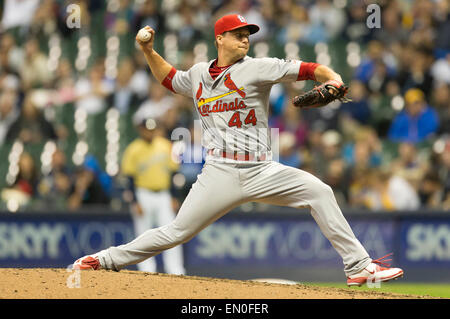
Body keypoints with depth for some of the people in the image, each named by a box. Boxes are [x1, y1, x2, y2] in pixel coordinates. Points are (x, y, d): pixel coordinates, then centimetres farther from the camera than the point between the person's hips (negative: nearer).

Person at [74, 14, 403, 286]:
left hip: (262, 172, -1)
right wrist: (148, 51, 19)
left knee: (318, 191, -18)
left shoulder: (257, 68, 0)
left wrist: (332, 78, -28)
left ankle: (358, 266, -12)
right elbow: (169, 78, 33)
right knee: (176, 232, -2)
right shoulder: (198, 74, 11)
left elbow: (304, 69, -10)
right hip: (219, 173, 1)